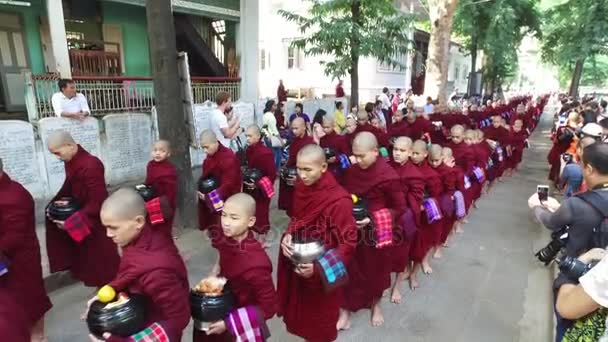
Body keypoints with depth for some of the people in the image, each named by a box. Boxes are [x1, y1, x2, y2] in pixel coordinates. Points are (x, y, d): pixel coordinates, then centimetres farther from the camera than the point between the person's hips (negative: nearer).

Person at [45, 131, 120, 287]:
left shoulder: (90, 165, -28)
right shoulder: (70, 162, 0)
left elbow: (97, 202, -27)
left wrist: (71, 222, -24)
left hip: (95, 221, -9)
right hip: (80, 213, 9)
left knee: (100, 264, 6)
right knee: (87, 260, 21)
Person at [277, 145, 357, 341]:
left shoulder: (338, 200, -27)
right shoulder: (300, 188, -7)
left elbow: (348, 242, -22)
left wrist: (319, 267, -29)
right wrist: (288, 235, -12)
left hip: (322, 272, -5)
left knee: (320, 313, 18)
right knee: (302, 308, 25)